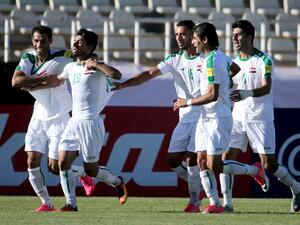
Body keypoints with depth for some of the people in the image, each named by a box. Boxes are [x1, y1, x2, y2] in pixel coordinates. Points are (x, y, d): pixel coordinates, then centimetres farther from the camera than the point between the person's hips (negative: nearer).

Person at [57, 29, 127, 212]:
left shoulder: (95, 66, -8)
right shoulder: (71, 67, 14)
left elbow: (117, 75, -27)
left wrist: (95, 64, -20)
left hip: (90, 122, -7)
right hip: (74, 121, 7)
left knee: (91, 170, 0)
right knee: (63, 163, -5)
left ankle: (117, 182, 27)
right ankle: (71, 204, 0)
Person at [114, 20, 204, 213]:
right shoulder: (174, 60, 6)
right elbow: (149, 74, -1)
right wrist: (121, 85, -13)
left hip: (203, 117, -5)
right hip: (184, 119, 5)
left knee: (192, 159, -13)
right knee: (173, 161, 0)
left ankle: (194, 201, 1)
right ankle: (199, 185, 23)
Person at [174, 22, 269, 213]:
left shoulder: (212, 61, -20)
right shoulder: (220, 55, 10)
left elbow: (212, 95, -24)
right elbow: (235, 69, 31)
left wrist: (188, 102, -15)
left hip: (218, 118, -10)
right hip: (206, 118, 10)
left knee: (214, 165, -11)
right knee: (202, 161, 2)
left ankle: (255, 170, 8)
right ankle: (215, 203, 2)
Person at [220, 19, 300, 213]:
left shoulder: (264, 60, -9)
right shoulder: (233, 62, 11)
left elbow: (266, 88, -21)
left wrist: (247, 93, -38)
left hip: (260, 119, -6)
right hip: (238, 117, 6)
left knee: (269, 164, -5)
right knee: (226, 158, -8)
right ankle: (227, 203, -4)